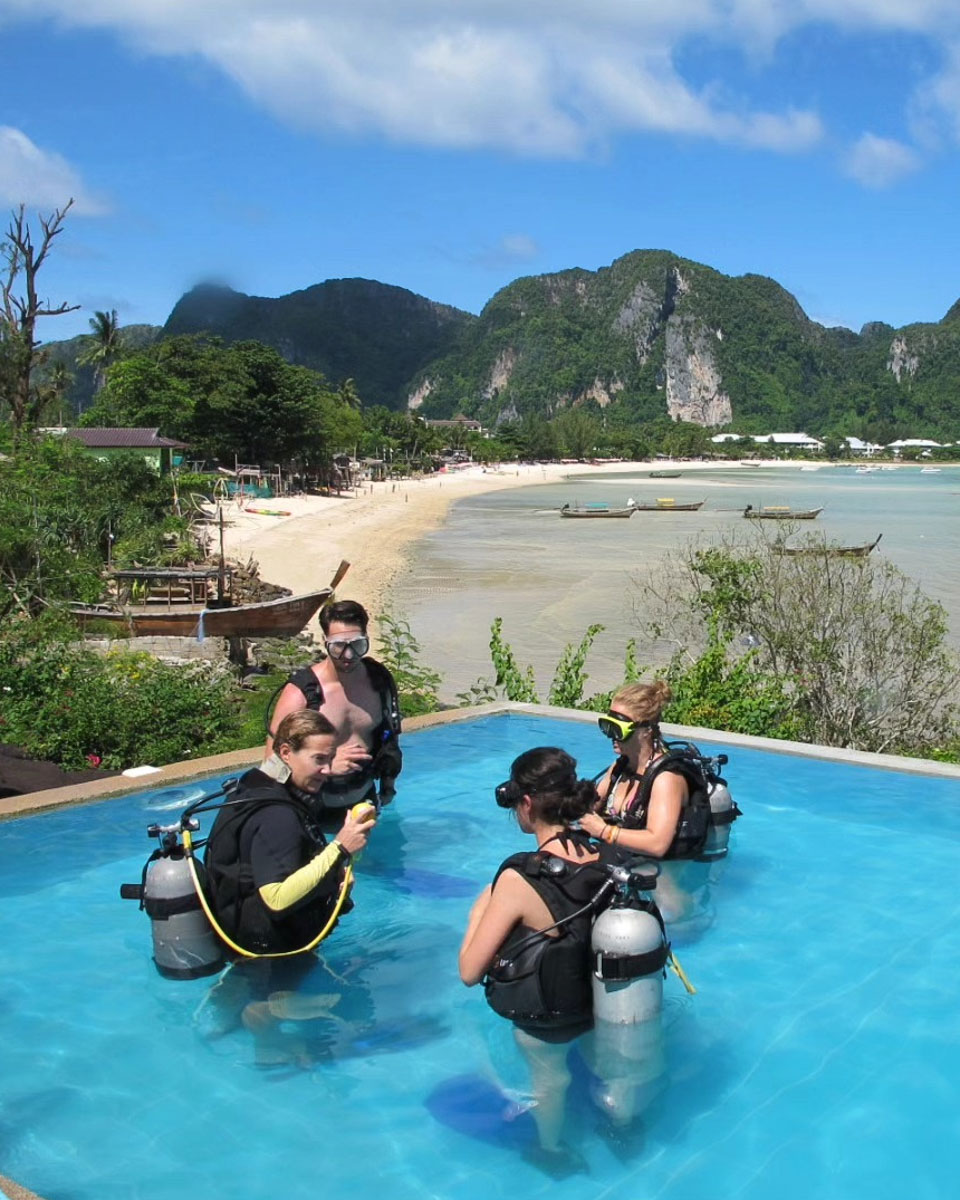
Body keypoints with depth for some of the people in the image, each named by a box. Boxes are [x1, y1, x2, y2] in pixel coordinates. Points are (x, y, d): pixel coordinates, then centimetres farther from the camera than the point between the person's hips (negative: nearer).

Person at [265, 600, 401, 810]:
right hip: (315, 807, -4)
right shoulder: (300, 693, -24)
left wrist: (388, 783, 19)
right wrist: (328, 765, -34)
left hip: (364, 799, 4)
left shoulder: (380, 679, -8)